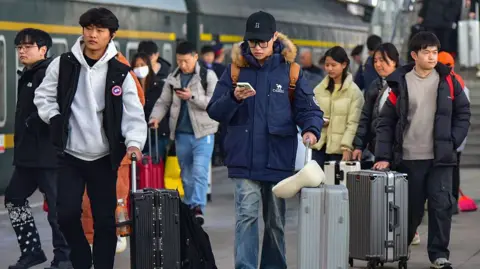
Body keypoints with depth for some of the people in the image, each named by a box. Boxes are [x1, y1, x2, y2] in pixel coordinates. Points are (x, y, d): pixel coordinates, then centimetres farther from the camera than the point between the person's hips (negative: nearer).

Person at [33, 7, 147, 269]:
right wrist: (56, 119, -6)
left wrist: (133, 143, -25)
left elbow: (133, 113, -10)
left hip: (104, 158, 0)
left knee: (105, 219, 2)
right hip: (70, 155, 0)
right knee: (67, 214, -5)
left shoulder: (120, 73, -4)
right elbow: (44, 96, 10)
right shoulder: (63, 64, -2)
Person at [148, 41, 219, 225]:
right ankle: (189, 209, 17)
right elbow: (163, 102, 11)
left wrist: (192, 97, -19)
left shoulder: (208, 76, -3)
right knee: (186, 174, 10)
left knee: (200, 171, -16)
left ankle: (198, 207, -21)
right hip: (181, 133, 4)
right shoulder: (172, 78, 10)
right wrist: (155, 117, -7)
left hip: (202, 132, -4)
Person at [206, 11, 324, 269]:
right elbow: (214, 112, 2)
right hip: (244, 160, -1)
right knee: (247, 216, -12)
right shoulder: (235, 69, 4)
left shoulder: (290, 71, 2)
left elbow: (308, 109, 1)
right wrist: (234, 98, -17)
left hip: (278, 159, 1)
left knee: (276, 221, 12)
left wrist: (311, 129, -20)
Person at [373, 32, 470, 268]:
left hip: (440, 159, 0)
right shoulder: (400, 83, 0)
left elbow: (463, 113, 9)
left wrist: (453, 141, -3)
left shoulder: (448, 81, 3)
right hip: (408, 158, 0)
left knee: (441, 205, -7)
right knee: (410, 209, 6)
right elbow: (385, 121, 1)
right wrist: (383, 156, -6)